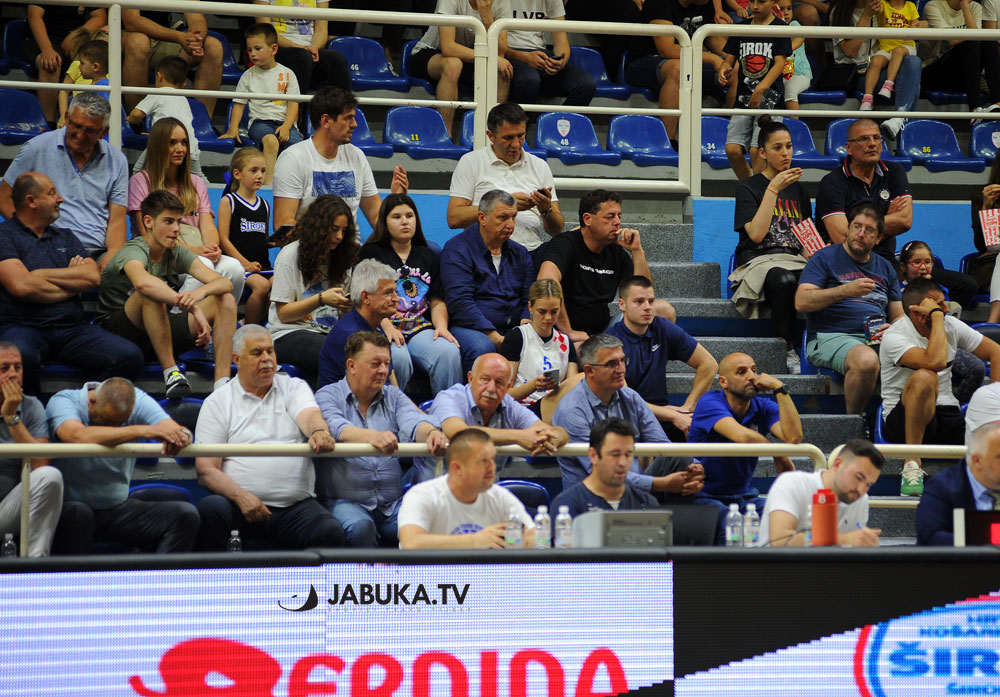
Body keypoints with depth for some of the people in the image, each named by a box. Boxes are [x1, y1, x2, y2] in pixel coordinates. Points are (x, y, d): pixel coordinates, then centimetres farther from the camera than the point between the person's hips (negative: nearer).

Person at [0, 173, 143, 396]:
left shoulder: (65, 237, 22)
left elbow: (93, 277, 6)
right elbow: (21, 286, -13)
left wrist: (41, 274, -2)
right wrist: (72, 284, 3)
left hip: (73, 328, 5)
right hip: (24, 327, -5)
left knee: (130, 356, -21)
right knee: (20, 357, -41)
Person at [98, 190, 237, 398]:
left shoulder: (176, 254, 3)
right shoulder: (133, 252, -18)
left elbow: (225, 283, -8)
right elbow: (142, 282, -44)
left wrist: (200, 292, -33)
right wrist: (193, 308, -48)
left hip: (161, 332, 7)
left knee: (225, 300, -10)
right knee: (151, 294, -36)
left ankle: (222, 381, -27)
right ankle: (171, 373, -34)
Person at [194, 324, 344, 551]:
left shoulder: (293, 387, 16)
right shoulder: (217, 403, 10)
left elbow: (310, 415, -7)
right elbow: (206, 470, 2)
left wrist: (319, 432, -33)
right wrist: (241, 496, -17)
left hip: (295, 505, 1)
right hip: (241, 505, -1)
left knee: (331, 532, -28)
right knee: (210, 508, -33)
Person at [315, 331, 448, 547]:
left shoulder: (394, 396, 16)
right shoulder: (328, 396, 3)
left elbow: (413, 422, -5)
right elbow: (335, 428, -19)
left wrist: (430, 432, -31)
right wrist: (372, 437, -40)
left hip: (393, 505, 3)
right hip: (345, 502, -3)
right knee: (359, 526, -35)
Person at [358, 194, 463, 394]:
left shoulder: (428, 256, 24)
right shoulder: (371, 253, 12)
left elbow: (437, 302, 20)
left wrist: (441, 326, -2)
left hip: (420, 328, 3)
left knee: (449, 353, -29)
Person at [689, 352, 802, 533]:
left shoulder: (763, 408, 4)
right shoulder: (709, 404, -12)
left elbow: (793, 437, -16)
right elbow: (742, 436, -29)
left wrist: (780, 388, -14)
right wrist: (778, 455, -14)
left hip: (744, 496, 5)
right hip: (704, 497, -5)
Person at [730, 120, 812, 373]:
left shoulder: (799, 191, 22)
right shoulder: (748, 188, 7)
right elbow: (756, 234, -9)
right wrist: (773, 189, -8)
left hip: (795, 260, 4)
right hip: (759, 261, -4)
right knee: (785, 280, -42)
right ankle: (790, 348, -27)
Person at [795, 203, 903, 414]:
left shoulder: (885, 268, 24)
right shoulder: (825, 258, 8)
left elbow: (899, 317, 26)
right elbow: (801, 302, -5)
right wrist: (846, 290, -13)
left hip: (877, 339, 5)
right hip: (831, 337, -5)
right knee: (866, 360, -39)